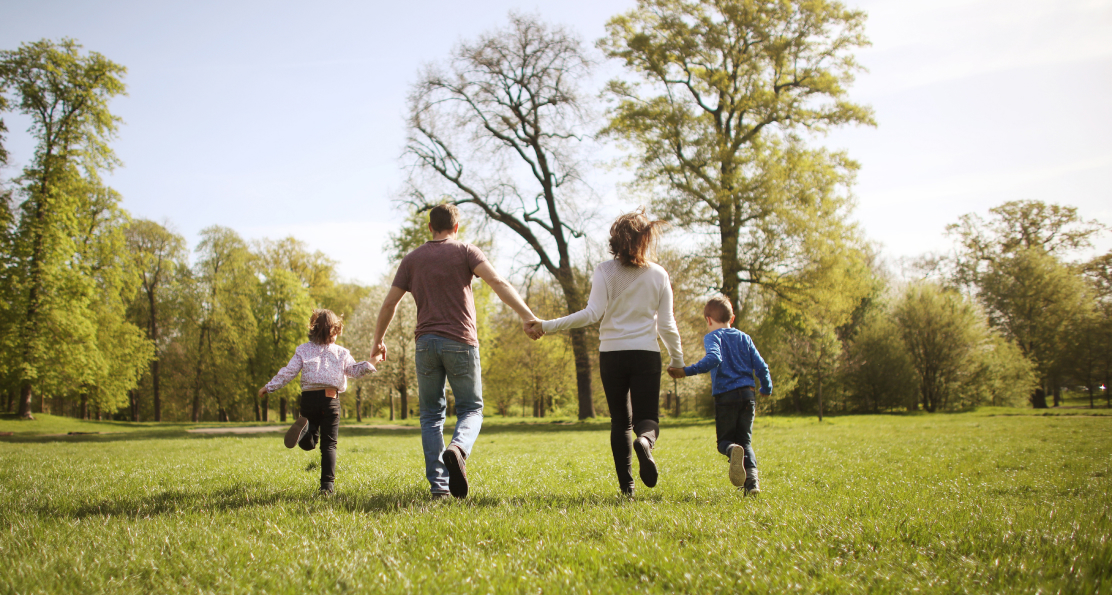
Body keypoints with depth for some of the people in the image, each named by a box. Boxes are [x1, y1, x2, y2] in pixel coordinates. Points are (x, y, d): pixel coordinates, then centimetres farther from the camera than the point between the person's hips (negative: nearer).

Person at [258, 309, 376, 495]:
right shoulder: (341, 353, 9)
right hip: (330, 399, -1)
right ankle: (328, 484, -8)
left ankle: (304, 429, -24)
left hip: (308, 398, 1)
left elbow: (288, 372, 5)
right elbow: (354, 370, -3)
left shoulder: (303, 350, 10)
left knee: (309, 444, 12)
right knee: (329, 444, 4)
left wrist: (269, 387, 10)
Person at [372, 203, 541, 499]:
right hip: (460, 341, -2)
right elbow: (497, 282, -12)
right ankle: (458, 449, -26)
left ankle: (438, 483, 2)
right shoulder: (465, 251, 4)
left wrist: (378, 340, 23)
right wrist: (527, 316, -18)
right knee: (471, 409, 7)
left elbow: (389, 304, 11)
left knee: (431, 414, 10)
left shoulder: (412, 259, 12)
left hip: (426, 342, 2)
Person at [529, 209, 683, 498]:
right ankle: (645, 441, -31)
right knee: (647, 418, 6)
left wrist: (547, 326, -13)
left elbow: (592, 314, -14)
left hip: (611, 354, 0)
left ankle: (626, 485, 5)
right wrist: (677, 360, 17)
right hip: (646, 355, 0)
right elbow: (667, 325, 3)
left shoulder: (605, 271, -4)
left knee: (620, 422, 12)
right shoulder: (658, 274, 3)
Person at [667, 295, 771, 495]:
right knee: (745, 440, 10)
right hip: (747, 394, 4)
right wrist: (766, 389, 31)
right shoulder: (744, 338, 16)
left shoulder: (713, 337, 0)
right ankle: (752, 480, -13)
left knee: (725, 440, 8)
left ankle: (733, 450, -30)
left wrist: (687, 371, -24)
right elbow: (760, 366, 14)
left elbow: (713, 358, -20)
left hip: (725, 396, -4)